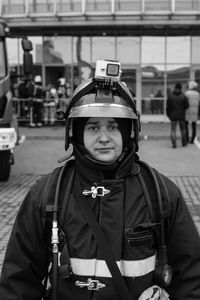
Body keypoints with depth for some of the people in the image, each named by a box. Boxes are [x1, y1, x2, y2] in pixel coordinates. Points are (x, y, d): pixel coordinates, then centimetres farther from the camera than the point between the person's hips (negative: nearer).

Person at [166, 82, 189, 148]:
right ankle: (184, 142, 24)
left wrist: (168, 115, 8)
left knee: (173, 130, 3)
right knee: (183, 129, 16)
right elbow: (187, 106, -7)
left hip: (173, 116, 0)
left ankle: (174, 144, -4)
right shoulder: (183, 96, -8)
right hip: (181, 116, 0)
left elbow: (168, 107, -2)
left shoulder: (170, 96, -4)